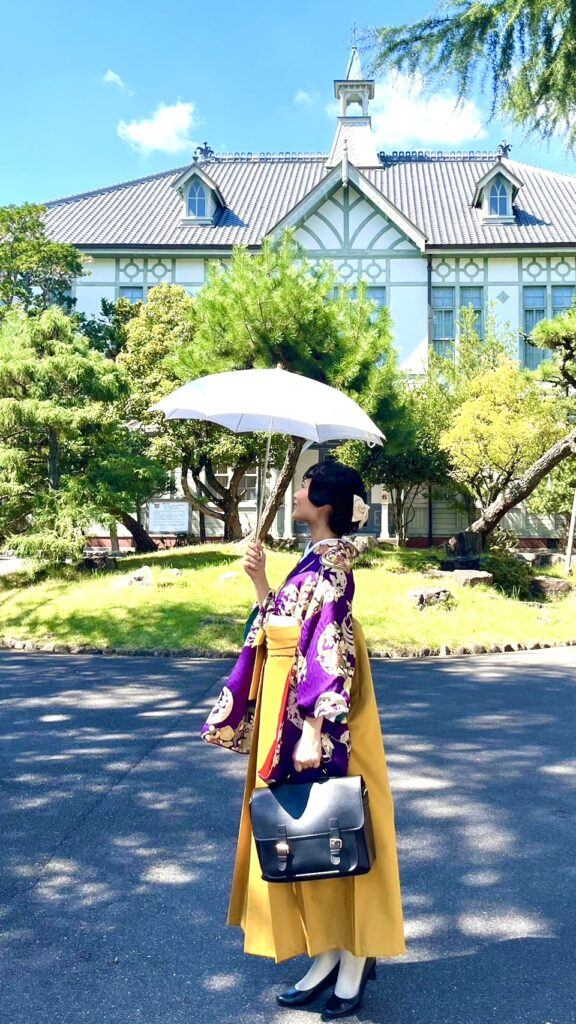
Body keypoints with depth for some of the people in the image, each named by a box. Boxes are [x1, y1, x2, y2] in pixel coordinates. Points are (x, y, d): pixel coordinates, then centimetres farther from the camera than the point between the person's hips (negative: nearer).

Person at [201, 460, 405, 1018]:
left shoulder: (330, 564, -17)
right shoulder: (315, 561, 11)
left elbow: (330, 654, -22)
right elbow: (282, 626, 16)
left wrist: (312, 733, -25)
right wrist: (259, 580, 7)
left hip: (312, 718, -10)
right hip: (287, 711, 10)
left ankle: (353, 961, 19)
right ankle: (328, 956, 28)